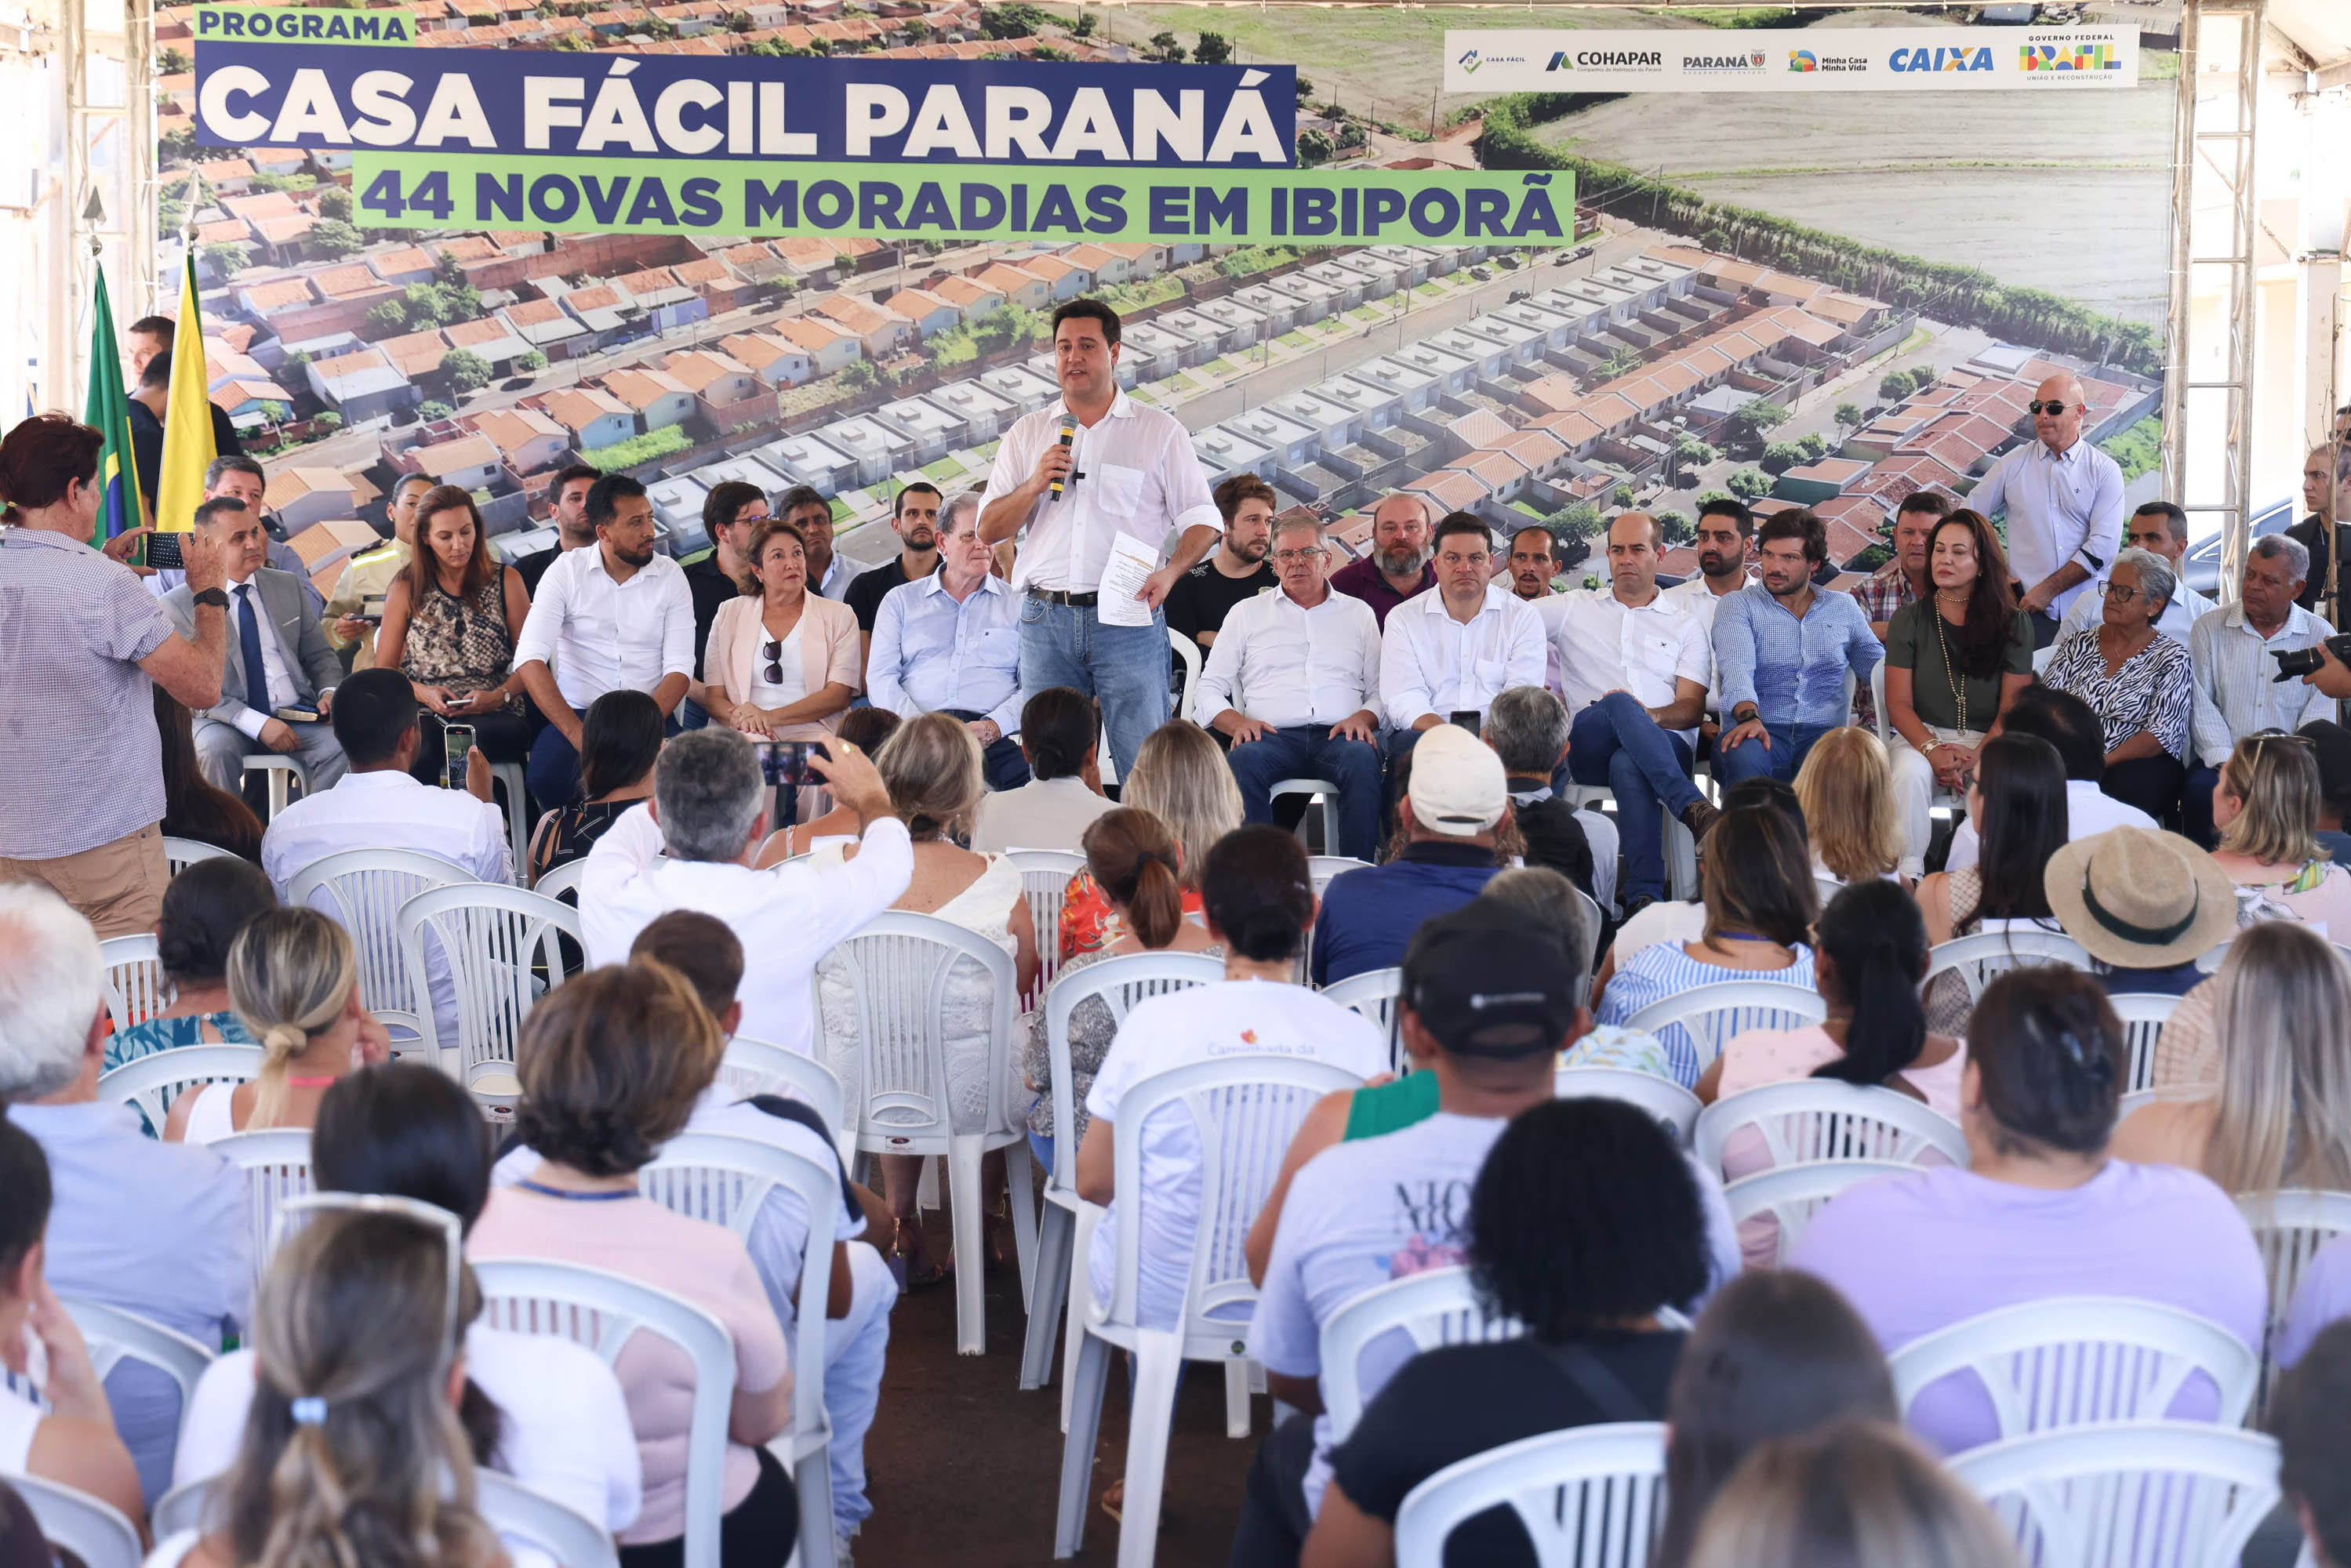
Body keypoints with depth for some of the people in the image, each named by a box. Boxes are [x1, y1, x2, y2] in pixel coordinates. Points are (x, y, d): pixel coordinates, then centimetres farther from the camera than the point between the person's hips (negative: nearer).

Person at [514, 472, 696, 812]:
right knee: (547, 777, -32)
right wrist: (577, 733, -22)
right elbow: (530, 659, -10)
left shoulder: (670, 576, 5)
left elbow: (680, 669, -1)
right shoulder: (566, 572, 0)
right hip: (577, 711, 0)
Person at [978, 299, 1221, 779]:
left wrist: (1170, 571, -12)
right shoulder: (1026, 434, 15)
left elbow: (1203, 521, 6)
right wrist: (1034, 486, -6)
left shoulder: (1159, 431, 8)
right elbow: (988, 530, 12)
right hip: (1046, 618, 2)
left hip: (1128, 618, -2)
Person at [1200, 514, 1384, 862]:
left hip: (1337, 735, 0)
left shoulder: (1358, 613, 22)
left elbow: (1381, 690, 19)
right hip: (1274, 736, 0)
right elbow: (1209, 690, 16)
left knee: (1362, 758, -36)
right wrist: (1238, 722, -5)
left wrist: (1363, 718, -5)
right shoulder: (1246, 613, 21)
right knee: (1243, 761, -36)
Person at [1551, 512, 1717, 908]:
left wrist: (1652, 715, -16)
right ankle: (1693, 808, -48)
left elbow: (1693, 708, 10)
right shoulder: (1574, 608, 23)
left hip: (1666, 746, 0)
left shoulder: (1684, 626, 21)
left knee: (1628, 766, -39)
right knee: (1619, 703, -37)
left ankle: (1645, 897, -50)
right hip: (1590, 748, 0)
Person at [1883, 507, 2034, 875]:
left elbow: (2013, 710, 0)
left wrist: (1974, 759, -17)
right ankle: (1907, 877, -26)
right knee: (1910, 773, -33)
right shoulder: (1909, 619, 6)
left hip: (1987, 740, 0)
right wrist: (1933, 750, -18)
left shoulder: (2012, 624, 5)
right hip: (1921, 735, 0)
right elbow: (1899, 704, 0)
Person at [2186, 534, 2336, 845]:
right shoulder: (2209, 629, 7)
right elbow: (2202, 705, 0)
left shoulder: (2321, 637, 6)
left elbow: (2319, 715, -1)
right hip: (2222, 760, 1)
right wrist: (2225, 764, -15)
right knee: (2200, 791, -31)